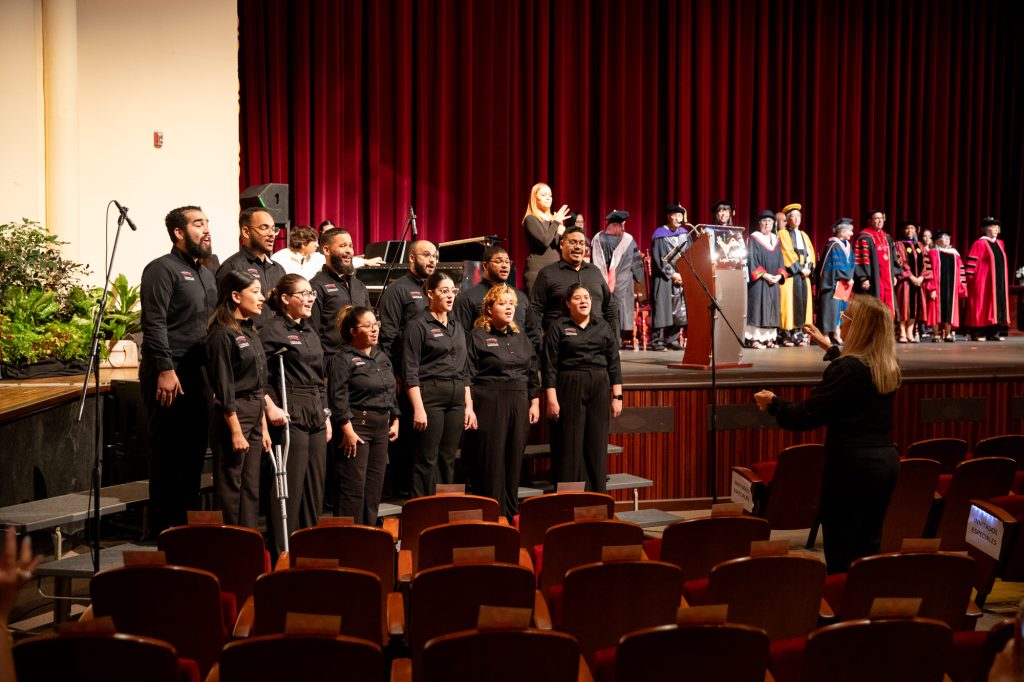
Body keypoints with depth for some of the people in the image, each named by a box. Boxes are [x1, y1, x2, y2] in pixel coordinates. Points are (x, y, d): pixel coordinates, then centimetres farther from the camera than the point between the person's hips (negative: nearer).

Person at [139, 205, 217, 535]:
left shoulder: (206, 274, 19)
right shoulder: (162, 269, -7)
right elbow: (154, 324, -15)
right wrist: (165, 369, -21)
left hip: (199, 372, 8)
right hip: (169, 375, -8)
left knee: (195, 447, 10)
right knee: (169, 451, -3)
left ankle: (188, 518, 20)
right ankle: (164, 526, 5)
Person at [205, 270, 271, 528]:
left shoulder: (251, 332, 15)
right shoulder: (222, 333, -11)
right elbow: (224, 386, -15)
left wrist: (264, 427, 16)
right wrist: (235, 430, -16)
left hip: (255, 416, 9)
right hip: (232, 414, -9)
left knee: (251, 488, 10)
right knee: (230, 488, -2)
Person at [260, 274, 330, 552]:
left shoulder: (310, 333, 19)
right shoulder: (273, 330, -7)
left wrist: (326, 415, 19)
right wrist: (270, 406, -21)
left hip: (316, 417, 8)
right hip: (290, 415, -8)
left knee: (315, 486, 9)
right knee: (290, 486, -6)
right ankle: (281, 554, 2)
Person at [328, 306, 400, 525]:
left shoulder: (382, 357, 17)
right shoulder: (343, 359, -8)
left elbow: (391, 393, 23)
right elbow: (338, 397, -15)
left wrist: (395, 420, 17)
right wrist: (347, 429, -20)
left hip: (381, 427, 8)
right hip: (356, 426, -8)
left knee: (375, 486, 11)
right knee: (353, 487, -7)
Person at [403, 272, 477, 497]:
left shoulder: (457, 328, 18)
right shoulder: (418, 326, -3)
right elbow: (410, 372, -9)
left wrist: (468, 406, 14)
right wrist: (418, 408, -16)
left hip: (456, 398, 6)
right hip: (430, 396, -6)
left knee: (448, 459, 8)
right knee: (427, 460, -5)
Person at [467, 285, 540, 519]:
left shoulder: (521, 338, 16)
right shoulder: (478, 337, -1)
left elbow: (533, 374, 19)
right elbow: (469, 376, -6)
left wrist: (535, 403, 13)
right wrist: (469, 408, -12)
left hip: (519, 404, 5)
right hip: (489, 404, -5)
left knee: (515, 458, 7)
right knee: (491, 460, -4)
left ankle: (511, 513, 16)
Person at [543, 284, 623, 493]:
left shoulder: (603, 327, 12)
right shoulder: (557, 327, 1)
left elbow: (614, 363, 11)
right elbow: (549, 366, -4)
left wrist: (617, 396, 4)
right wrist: (551, 399, -11)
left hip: (599, 390, 3)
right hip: (569, 389, -3)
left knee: (597, 445, 5)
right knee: (570, 447, -2)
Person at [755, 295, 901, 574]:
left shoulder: (846, 368, -17)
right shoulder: (888, 368, 8)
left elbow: (806, 416, -15)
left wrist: (773, 403, 3)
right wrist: (830, 348, 45)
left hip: (853, 465, -8)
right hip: (886, 460, 8)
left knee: (841, 550, 1)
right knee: (869, 545, 16)